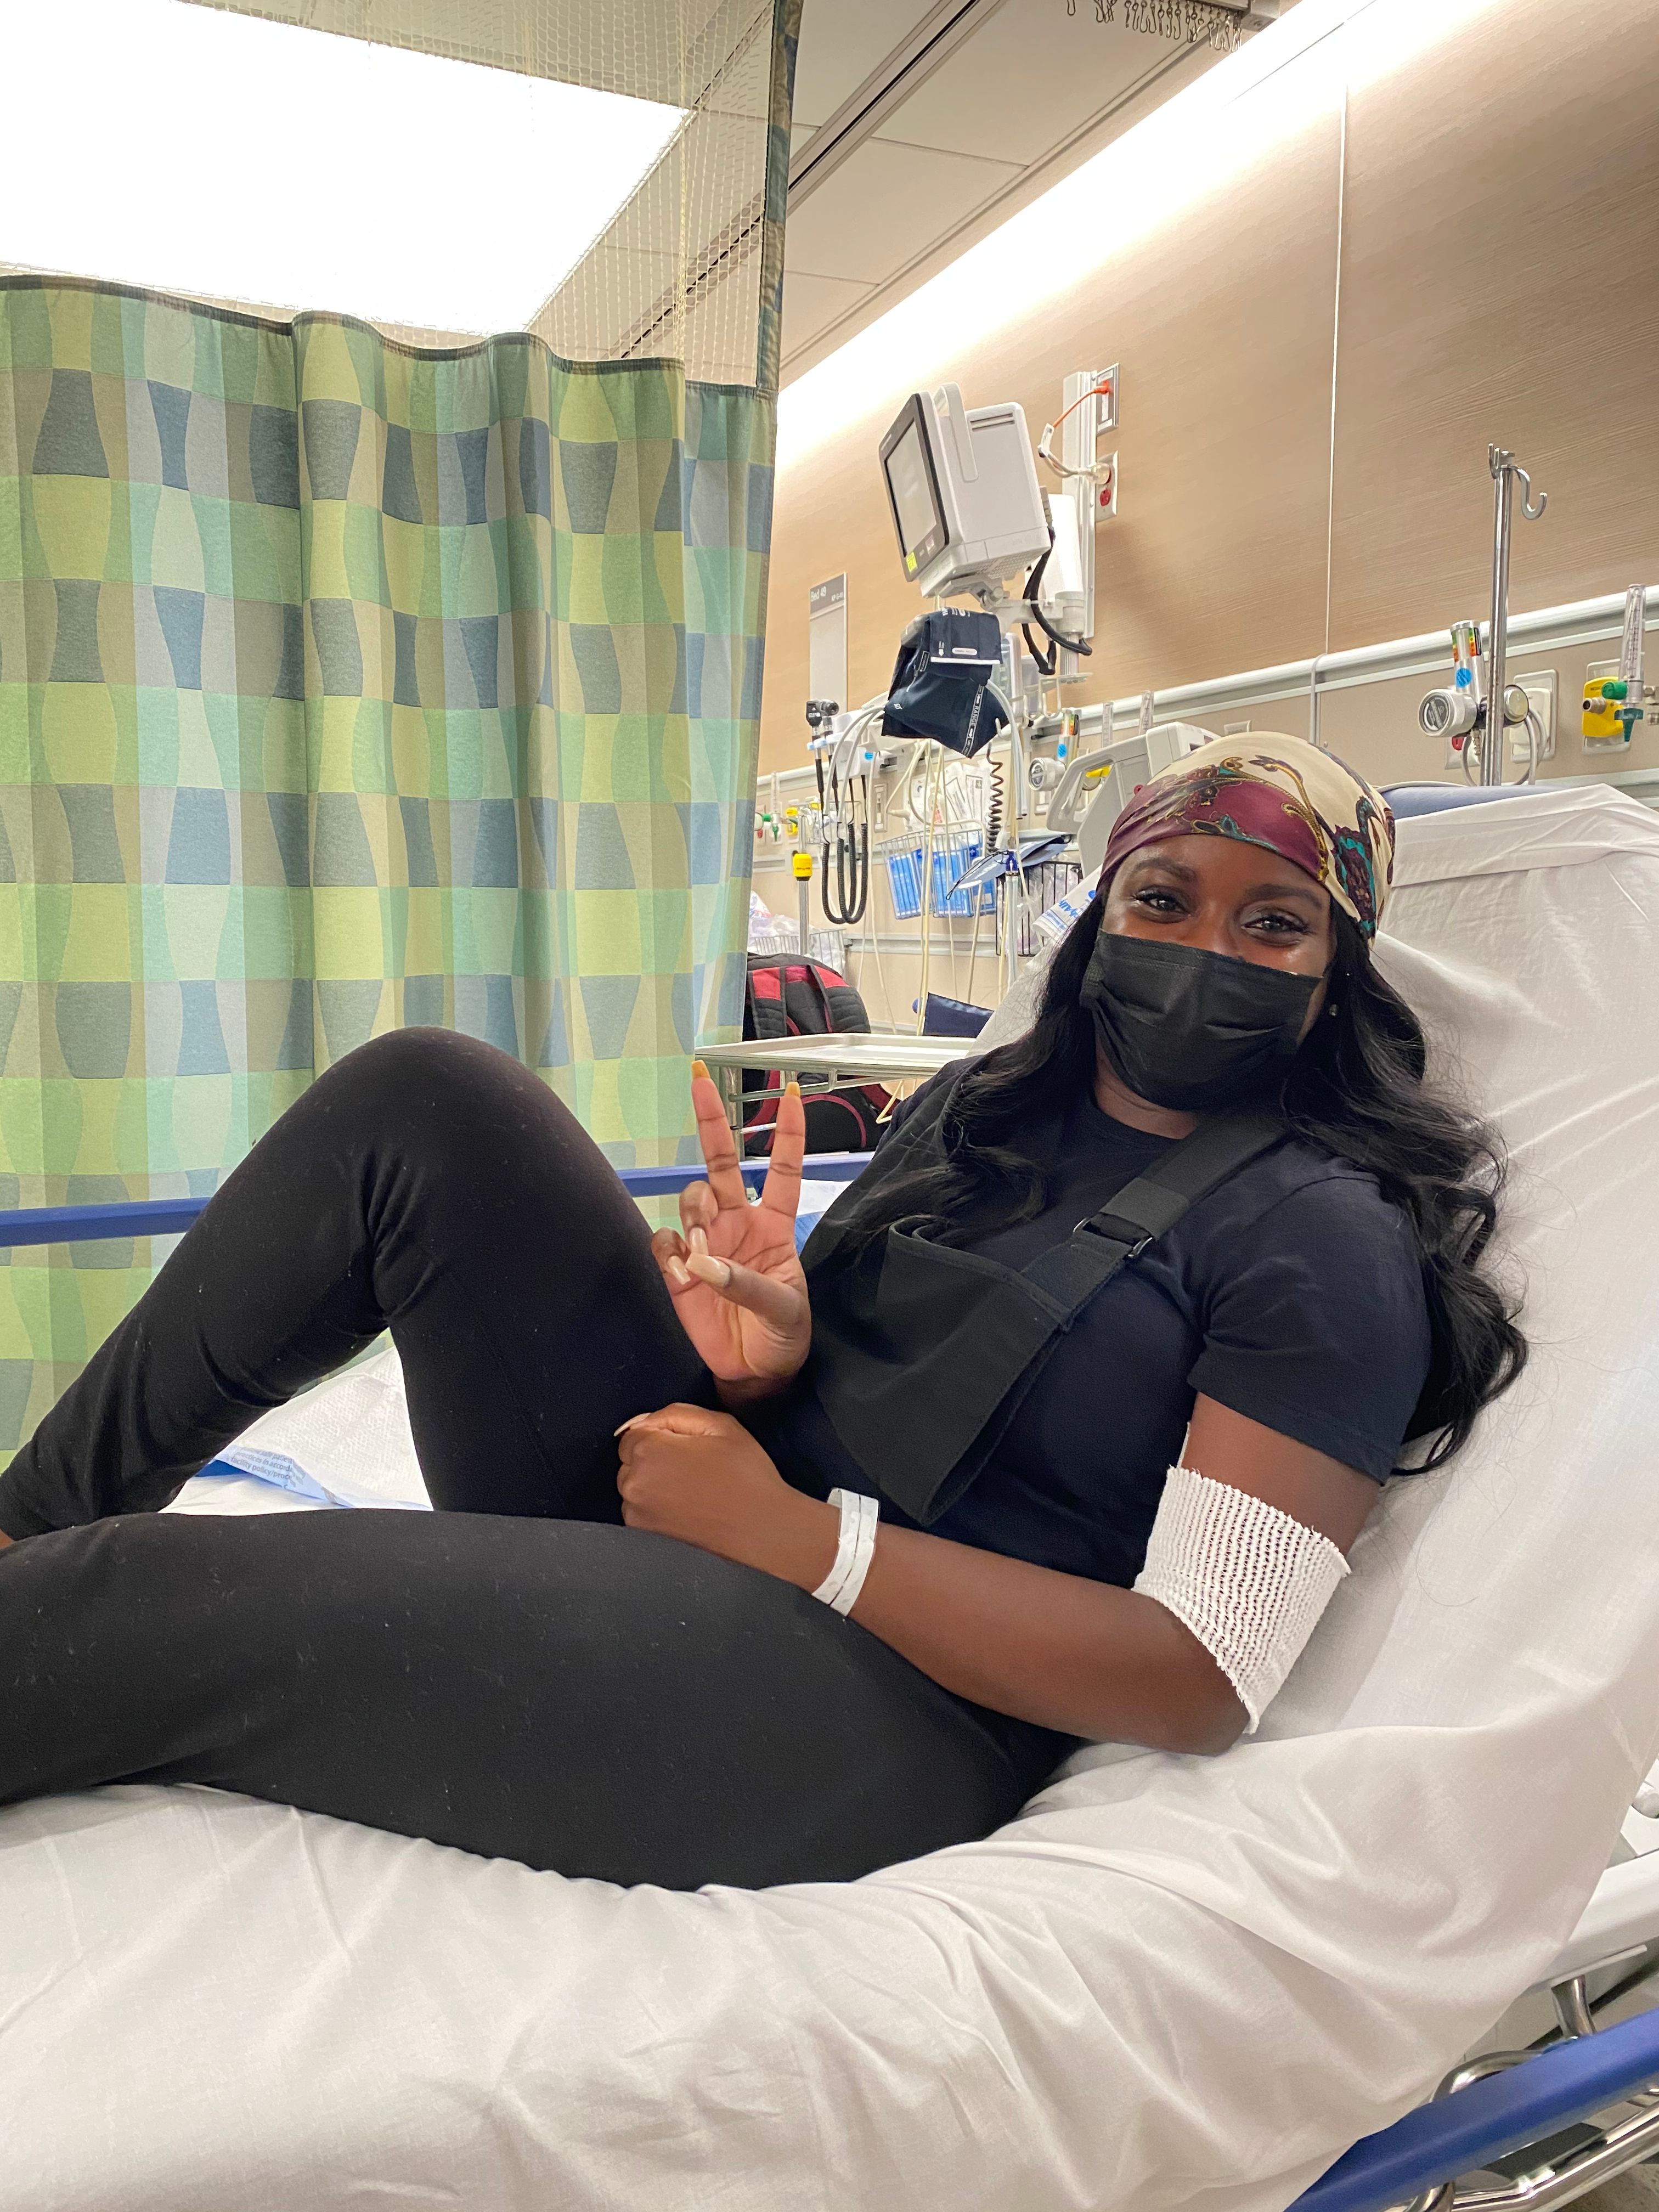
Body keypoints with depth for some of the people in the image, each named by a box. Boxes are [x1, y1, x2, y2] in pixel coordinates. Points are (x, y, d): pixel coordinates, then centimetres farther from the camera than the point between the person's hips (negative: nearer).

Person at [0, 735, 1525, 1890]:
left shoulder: (1327, 1239, -6)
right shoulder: (984, 1107, 13)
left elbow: (1206, 1675, -14)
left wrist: (796, 1533, -17)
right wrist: (759, 1359, -8)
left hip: (884, 1722, -7)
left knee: (145, 1605, -25)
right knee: (427, 1096, -11)